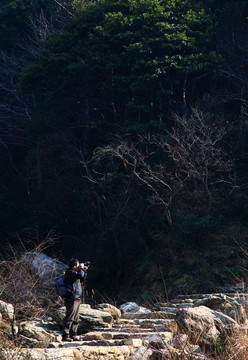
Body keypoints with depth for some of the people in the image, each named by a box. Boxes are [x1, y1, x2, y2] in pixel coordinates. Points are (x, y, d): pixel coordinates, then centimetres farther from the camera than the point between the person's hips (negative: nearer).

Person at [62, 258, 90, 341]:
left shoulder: (74, 273, 20)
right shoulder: (70, 273, -10)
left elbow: (82, 278, 34)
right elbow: (80, 275, -25)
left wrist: (84, 270, 21)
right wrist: (81, 268, -7)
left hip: (77, 300, 10)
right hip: (72, 299, -10)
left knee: (75, 319, 12)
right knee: (69, 318, -11)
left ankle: (73, 335, 17)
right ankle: (65, 336, -12)